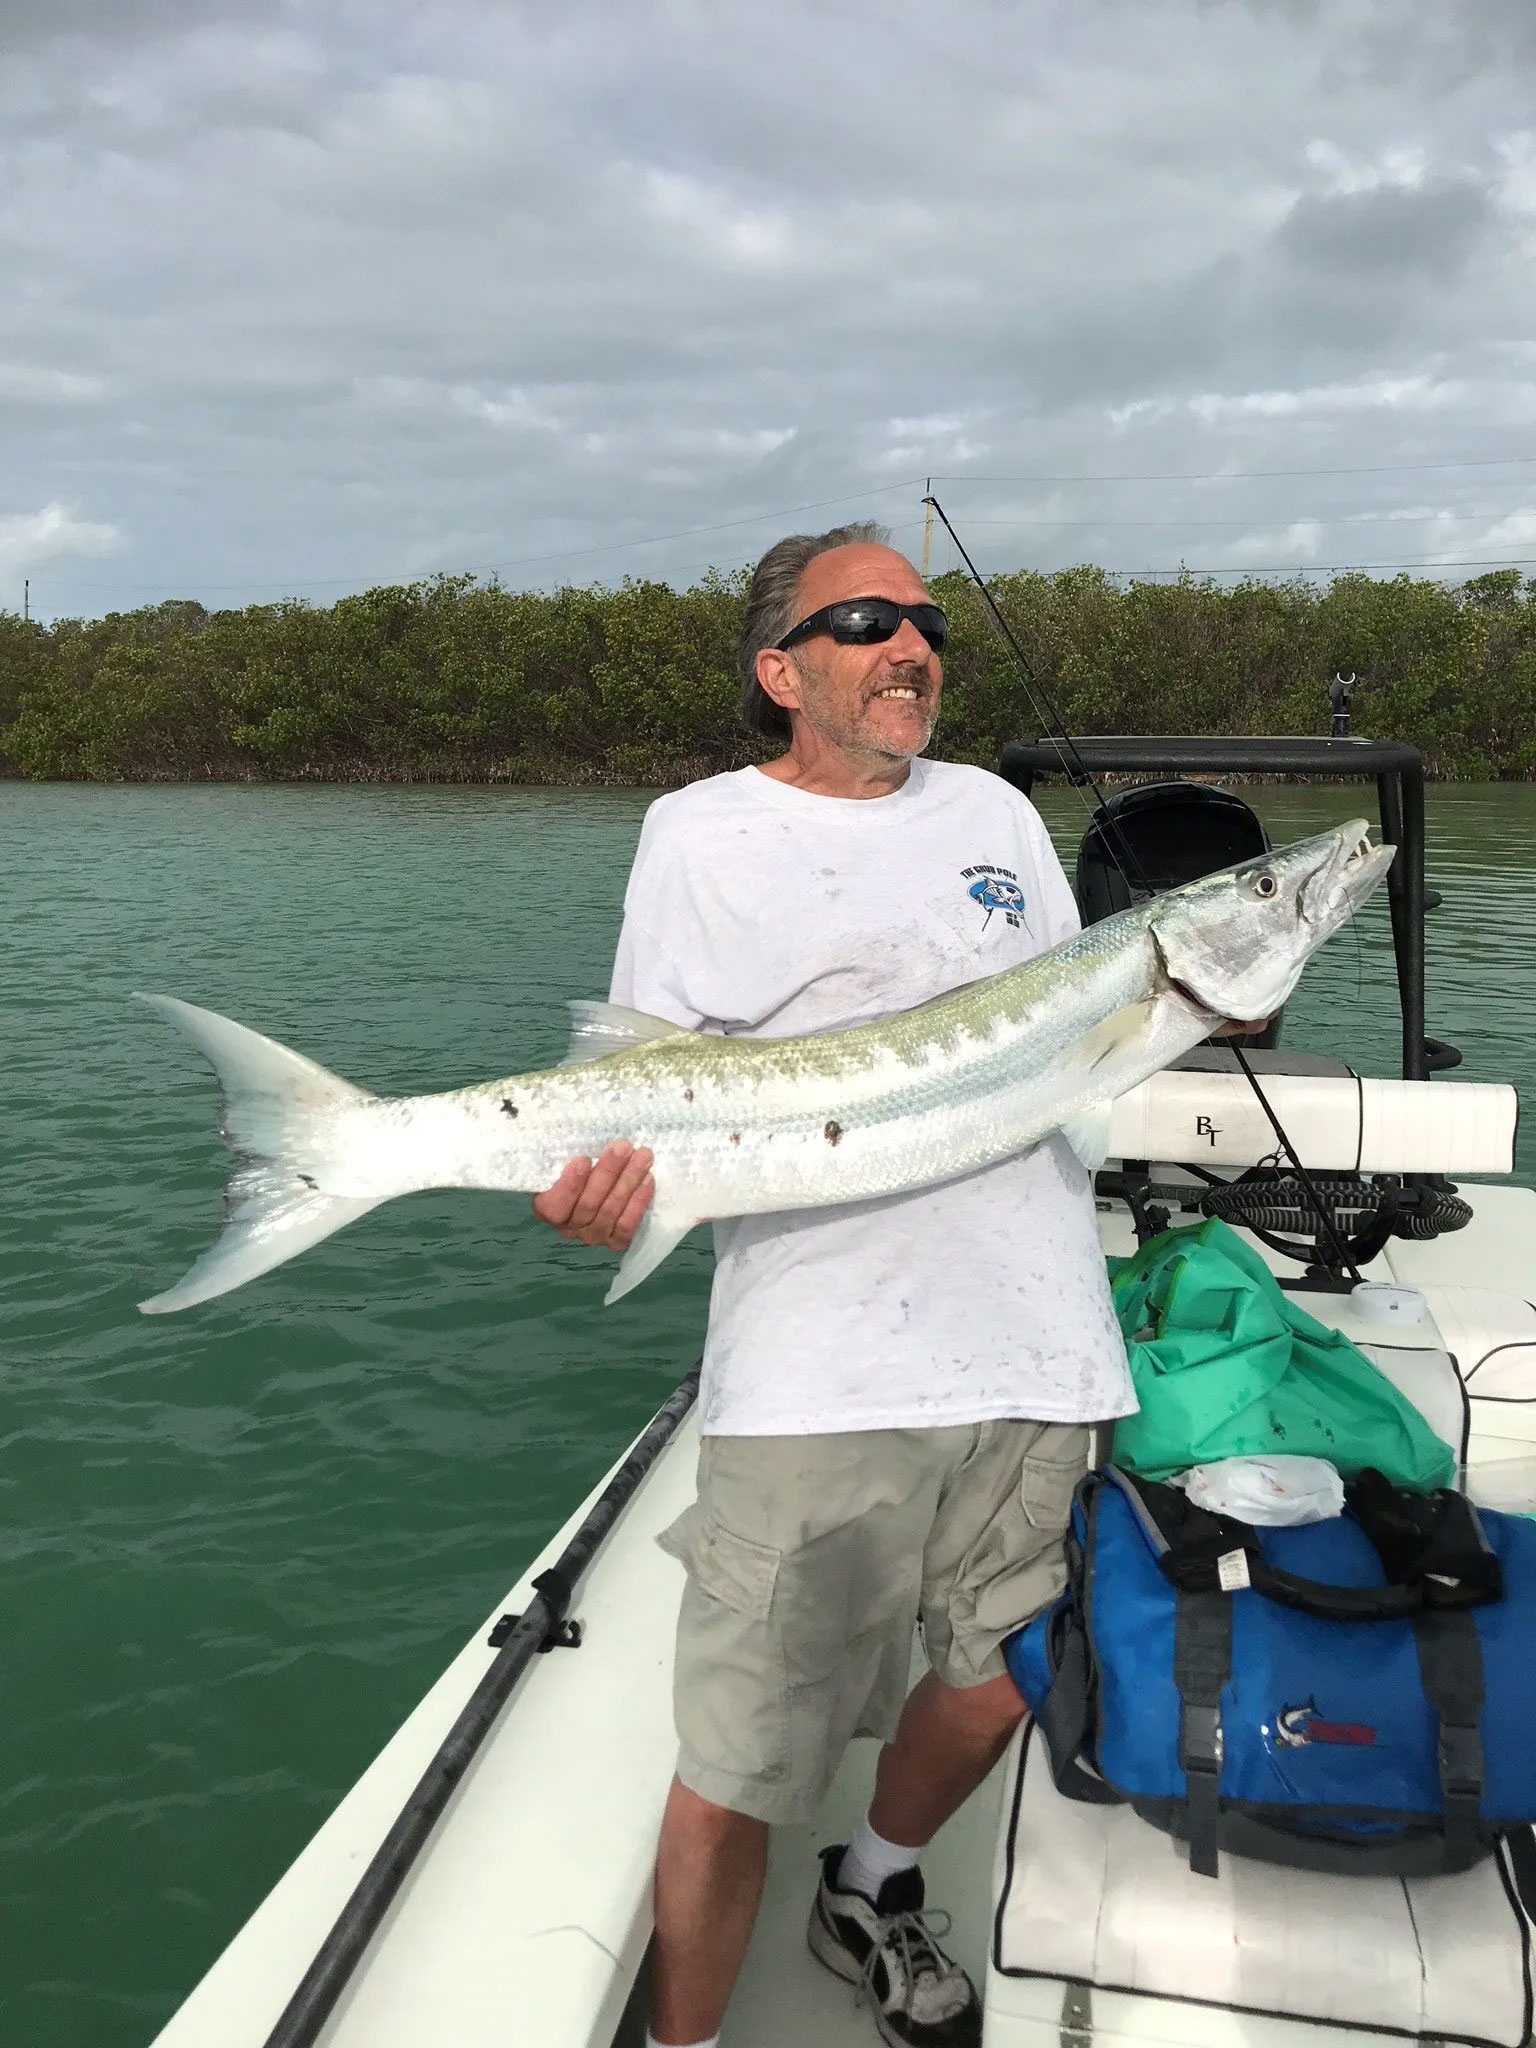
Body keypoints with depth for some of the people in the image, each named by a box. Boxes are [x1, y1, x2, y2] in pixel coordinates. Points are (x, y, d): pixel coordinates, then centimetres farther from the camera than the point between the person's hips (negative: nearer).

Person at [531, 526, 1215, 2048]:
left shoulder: (994, 811, 17)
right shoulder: (703, 833, 2)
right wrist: (602, 1183, -23)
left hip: (1036, 1340, 5)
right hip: (822, 1367, -5)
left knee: (997, 1688, 19)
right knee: (740, 1767, 1)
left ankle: (874, 1896, 49)